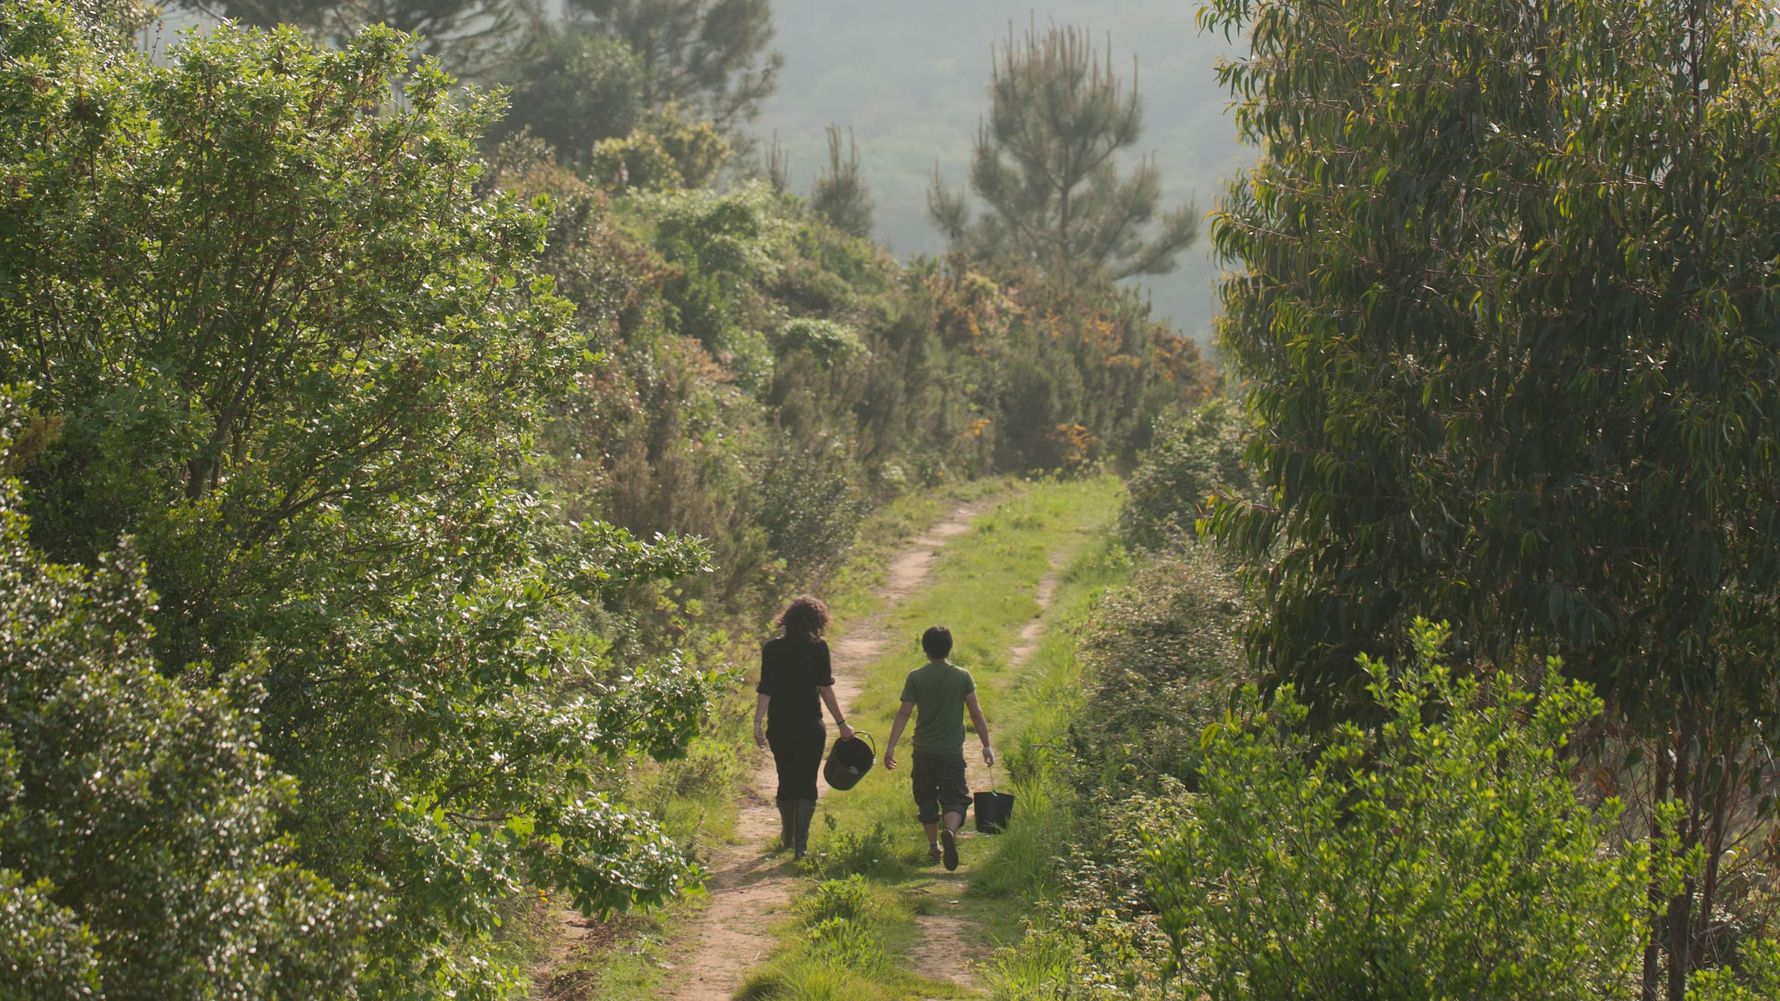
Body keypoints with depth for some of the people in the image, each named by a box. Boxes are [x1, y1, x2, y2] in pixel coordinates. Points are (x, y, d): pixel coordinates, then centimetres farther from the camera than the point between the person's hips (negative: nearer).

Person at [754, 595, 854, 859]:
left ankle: (788, 837, 35)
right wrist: (841, 723, -4)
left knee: (786, 781, 20)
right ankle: (800, 845, -9)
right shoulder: (818, 648, -7)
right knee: (806, 785, 2)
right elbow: (825, 688, -9)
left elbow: (765, 690, -8)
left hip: (779, 726, 2)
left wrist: (757, 722, -8)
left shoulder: (772, 649, -2)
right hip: (810, 726, -2)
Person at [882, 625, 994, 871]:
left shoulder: (916, 677, -3)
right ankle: (950, 831, -30)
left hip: (923, 750, 1)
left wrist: (891, 747, -4)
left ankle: (934, 846, 24)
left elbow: (903, 713, -7)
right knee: (954, 799, 0)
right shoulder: (962, 676, -3)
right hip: (952, 750, -1)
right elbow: (976, 713, -2)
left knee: (926, 798, 17)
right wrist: (987, 745, 6)